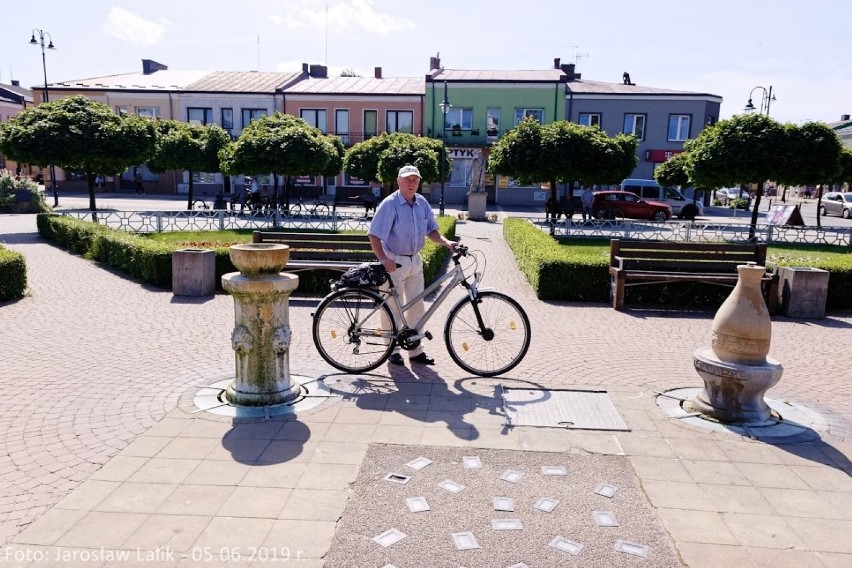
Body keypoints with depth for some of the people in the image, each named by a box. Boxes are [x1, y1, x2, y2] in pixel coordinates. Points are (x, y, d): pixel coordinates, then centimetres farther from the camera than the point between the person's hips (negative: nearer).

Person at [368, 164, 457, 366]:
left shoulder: (422, 203, 4)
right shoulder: (389, 204, -14)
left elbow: (430, 230, 10)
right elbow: (374, 235, -18)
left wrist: (446, 242, -8)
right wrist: (383, 259, -30)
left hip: (415, 261, 6)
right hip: (395, 263, -6)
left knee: (416, 306, 11)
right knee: (394, 308, 2)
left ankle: (416, 351, 23)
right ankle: (393, 350, 17)